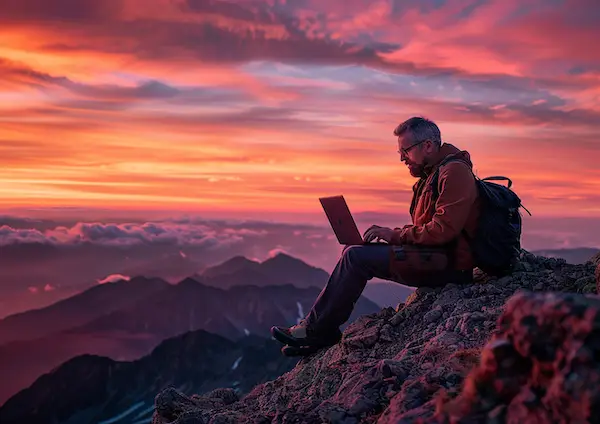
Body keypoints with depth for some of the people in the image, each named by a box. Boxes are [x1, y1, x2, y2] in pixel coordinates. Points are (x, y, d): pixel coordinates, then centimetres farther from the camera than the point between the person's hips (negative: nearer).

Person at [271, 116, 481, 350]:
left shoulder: (454, 172, -13)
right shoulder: (431, 174, 19)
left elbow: (443, 229, -23)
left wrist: (396, 235, -14)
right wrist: (391, 234, 2)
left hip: (449, 264, -10)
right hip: (434, 256, 10)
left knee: (356, 257, -17)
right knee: (354, 253, 4)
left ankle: (317, 330, -6)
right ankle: (314, 328, 1)